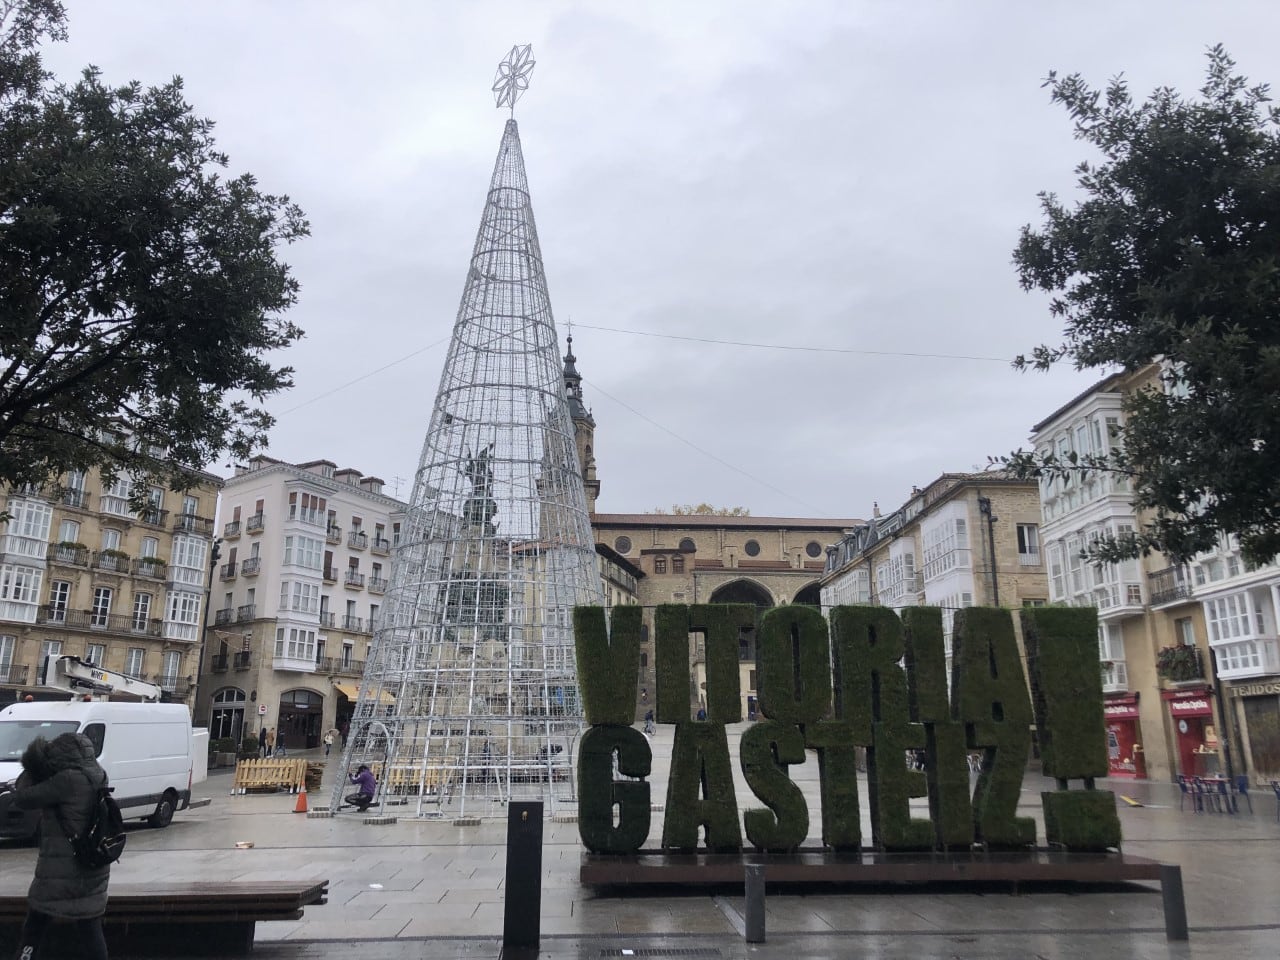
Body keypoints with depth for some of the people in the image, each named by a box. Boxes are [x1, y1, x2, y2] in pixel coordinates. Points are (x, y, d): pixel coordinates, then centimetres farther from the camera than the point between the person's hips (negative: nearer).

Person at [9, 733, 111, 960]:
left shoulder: (68, 780, -20)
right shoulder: (97, 777, 3)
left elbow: (22, 799, -14)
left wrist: (30, 771, 1)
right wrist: (40, 772, 6)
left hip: (61, 870, -6)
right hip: (93, 870, 6)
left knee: (35, 925, 14)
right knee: (91, 930, 9)